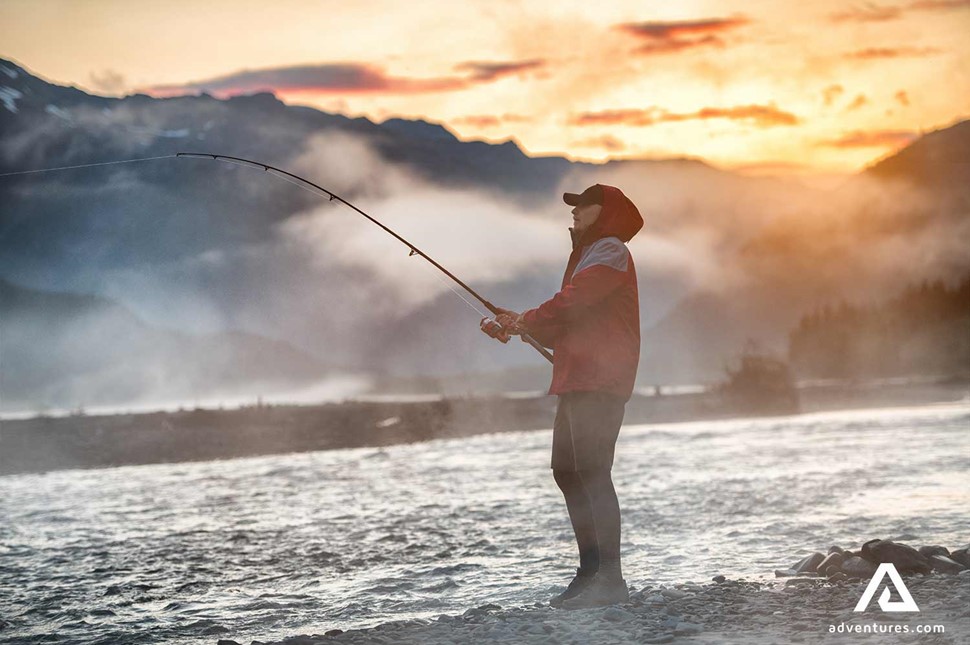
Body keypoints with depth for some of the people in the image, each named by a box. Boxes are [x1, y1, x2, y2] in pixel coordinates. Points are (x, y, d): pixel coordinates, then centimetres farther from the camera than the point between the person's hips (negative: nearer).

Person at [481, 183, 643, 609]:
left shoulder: (609, 251, -4)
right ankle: (591, 573, 15)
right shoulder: (588, 254, 28)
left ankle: (609, 580, -19)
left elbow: (572, 301, -18)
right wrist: (522, 326, 10)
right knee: (568, 472, 11)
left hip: (598, 382, -11)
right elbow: (565, 329, 25)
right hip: (580, 381, 11)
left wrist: (527, 321, -4)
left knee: (590, 473, -16)